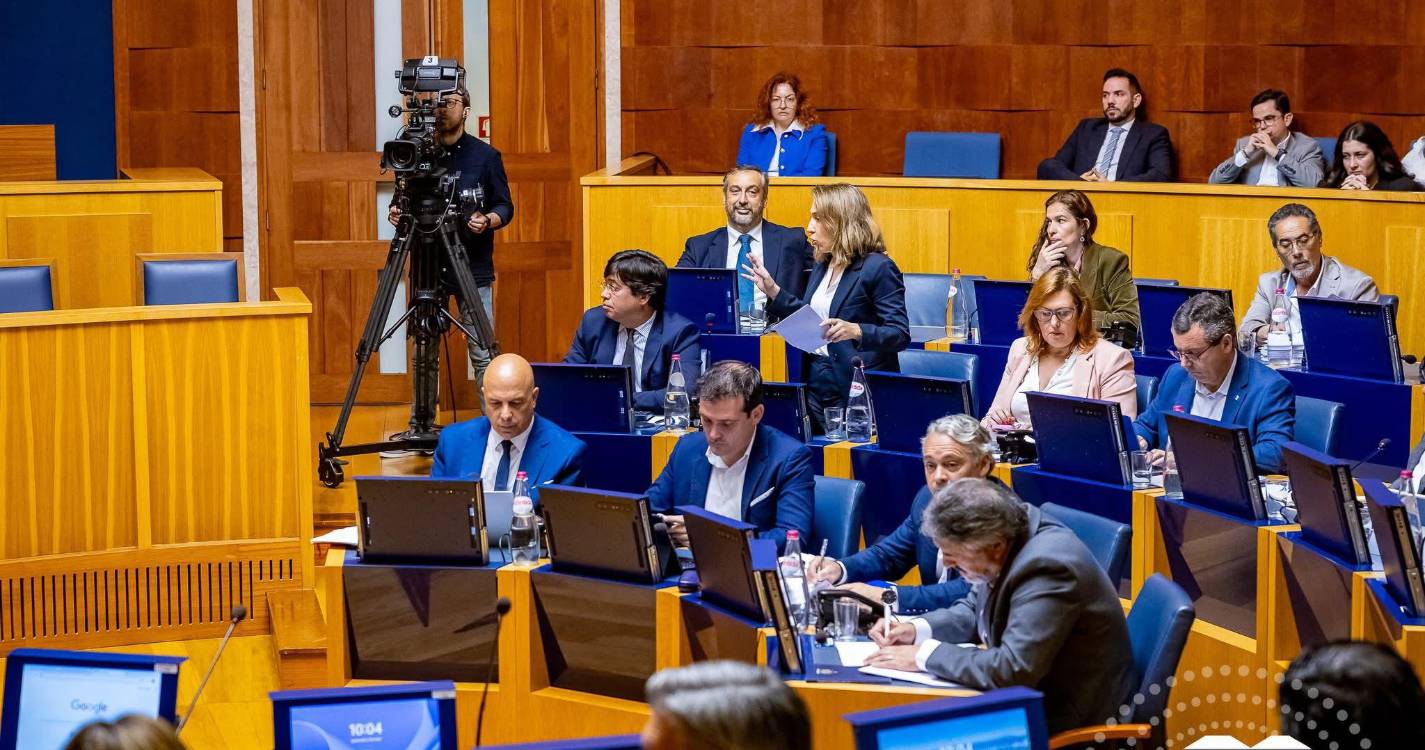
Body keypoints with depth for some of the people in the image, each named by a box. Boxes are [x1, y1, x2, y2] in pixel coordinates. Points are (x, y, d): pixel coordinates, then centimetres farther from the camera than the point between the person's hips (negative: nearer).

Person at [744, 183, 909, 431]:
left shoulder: (878, 268, -12)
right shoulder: (822, 266, 13)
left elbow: (900, 334, -16)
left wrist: (856, 331, -31)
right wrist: (772, 291, 14)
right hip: (815, 384, 8)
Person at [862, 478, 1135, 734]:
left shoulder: (1047, 567, -30)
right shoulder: (1004, 535, -4)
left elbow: (1013, 669, -34)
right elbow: (975, 610, 13)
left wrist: (924, 656, -24)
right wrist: (916, 629, -5)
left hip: (1058, 713, -8)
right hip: (1034, 686, 8)